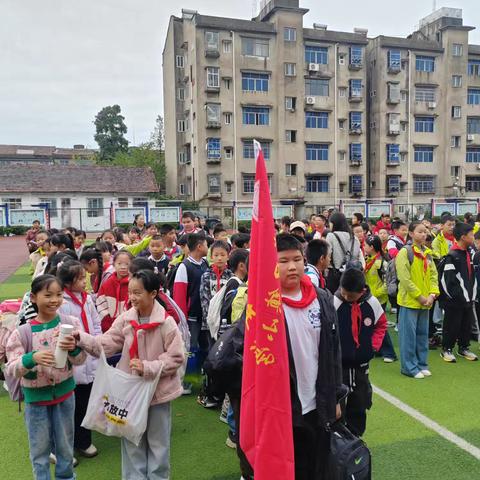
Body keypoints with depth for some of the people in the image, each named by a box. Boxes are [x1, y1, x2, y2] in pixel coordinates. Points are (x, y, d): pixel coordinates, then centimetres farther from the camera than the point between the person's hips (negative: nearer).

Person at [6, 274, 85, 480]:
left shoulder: (70, 323, -12)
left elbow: (80, 360, -8)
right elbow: (11, 369, -15)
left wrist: (74, 348, -31)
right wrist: (31, 358, -35)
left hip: (64, 392, 1)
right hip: (35, 395, -1)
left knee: (65, 444, 19)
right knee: (40, 447, 16)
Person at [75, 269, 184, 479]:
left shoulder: (167, 323, -18)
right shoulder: (125, 319, -6)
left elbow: (176, 358, -16)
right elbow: (106, 344, -8)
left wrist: (148, 368, -22)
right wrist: (81, 338, -21)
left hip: (158, 390, -3)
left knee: (158, 442, 16)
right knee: (131, 440, 18)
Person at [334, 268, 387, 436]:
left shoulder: (372, 303, -7)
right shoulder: (334, 302, -18)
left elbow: (381, 324, 10)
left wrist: (374, 345, 0)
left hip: (361, 365, 4)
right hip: (337, 365, -4)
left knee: (359, 407, 17)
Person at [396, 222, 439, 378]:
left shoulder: (428, 253, 11)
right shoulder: (405, 252, -10)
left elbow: (433, 275, 10)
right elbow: (404, 278, -15)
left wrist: (432, 294, -5)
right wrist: (419, 296, -15)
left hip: (425, 301, 7)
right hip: (409, 300, -6)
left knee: (423, 334, 14)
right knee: (409, 335, 0)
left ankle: (422, 364, 25)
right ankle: (409, 367, 10)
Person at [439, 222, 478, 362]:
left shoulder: (469, 253, 10)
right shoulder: (452, 256, -17)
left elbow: (473, 276, 15)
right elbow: (447, 281, -19)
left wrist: (473, 295, 7)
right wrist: (459, 298, -14)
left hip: (468, 299, 8)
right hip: (455, 301, -8)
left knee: (467, 324, 16)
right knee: (452, 326, 2)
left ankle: (464, 348, 32)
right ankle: (446, 350, 17)